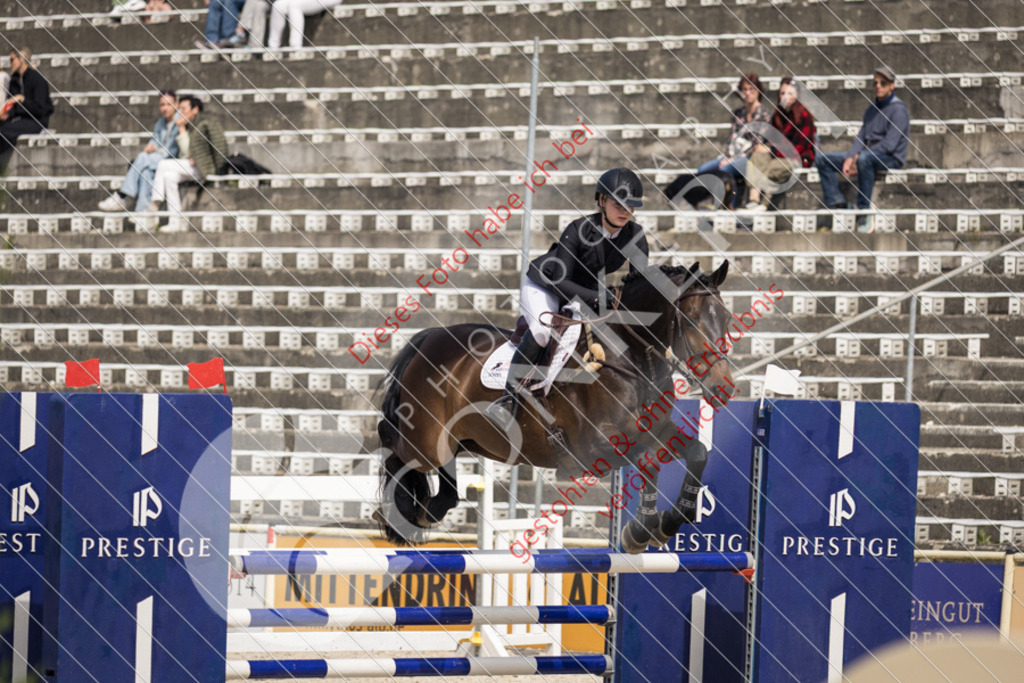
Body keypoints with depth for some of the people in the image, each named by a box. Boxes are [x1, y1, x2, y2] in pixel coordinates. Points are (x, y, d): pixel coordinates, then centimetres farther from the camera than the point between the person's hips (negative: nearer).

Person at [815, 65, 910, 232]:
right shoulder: (872, 109, 18)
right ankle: (837, 204, -11)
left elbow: (890, 144, -19)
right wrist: (849, 158, -7)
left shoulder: (898, 110, -9)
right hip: (868, 154, 9)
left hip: (891, 158, -9)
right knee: (823, 159, 1)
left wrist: (858, 156, -18)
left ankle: (864, 211, -35)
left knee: (864, 159, -43)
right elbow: (861, 137, 13)